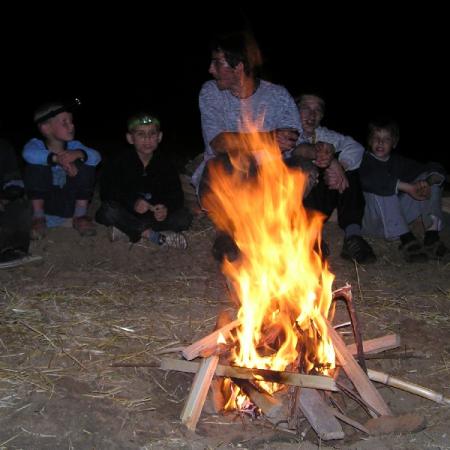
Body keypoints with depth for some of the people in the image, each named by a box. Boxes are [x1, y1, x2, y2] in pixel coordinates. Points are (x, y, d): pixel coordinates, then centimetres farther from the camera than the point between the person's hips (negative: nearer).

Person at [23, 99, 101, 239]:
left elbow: (96, 157, -22)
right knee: (35, 167, -25)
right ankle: (38, 216, -13)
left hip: (70, 202, 2)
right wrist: (56, 158, -48)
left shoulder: (73, 146, -5)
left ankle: (80, 214, -6)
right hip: (45, 200, -2)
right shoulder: (37, 144, -12)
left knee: (86, 166, -18)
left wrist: (78, 153, -43)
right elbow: (28, 154, -36)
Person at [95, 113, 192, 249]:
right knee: (108, 211, -33)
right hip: (127, 213, -3)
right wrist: (133, 203, -32)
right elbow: (107, 192, -16)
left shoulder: (164, 164, 2)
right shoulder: (120, 162, -6)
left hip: (155, 215, 3)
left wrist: (166, 208, -28)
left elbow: (176, 193, -4)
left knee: (185, 217, -20)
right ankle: (151, 234, -25)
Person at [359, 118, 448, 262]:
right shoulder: (364, 160, -4)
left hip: (398, 216, 5)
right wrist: (408, 187, -32)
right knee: (381, 188, -31)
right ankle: (406, 239, -40)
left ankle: (432, 234, -23)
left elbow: (438, 169, 5)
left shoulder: (398, 162, 12)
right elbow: (368, 180, -28)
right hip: (371, 221, -5)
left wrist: (427, 182, -20)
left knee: (431, 179, -4)